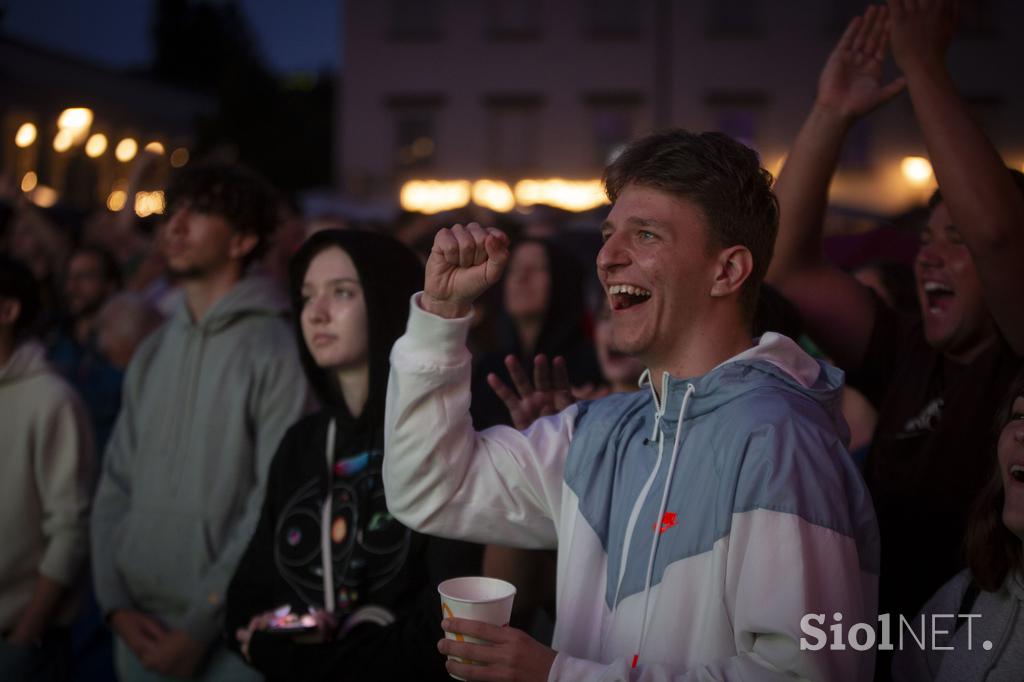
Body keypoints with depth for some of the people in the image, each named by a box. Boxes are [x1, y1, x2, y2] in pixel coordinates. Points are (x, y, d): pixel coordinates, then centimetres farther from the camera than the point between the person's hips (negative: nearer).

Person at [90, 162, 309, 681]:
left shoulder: (277, 351, -9)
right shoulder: (151, 354, 11)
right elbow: (116, 484, 10)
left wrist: (200, 625, -14)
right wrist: (116, 600, -2)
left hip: (226, 635, -5)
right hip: (140, 630, 6)